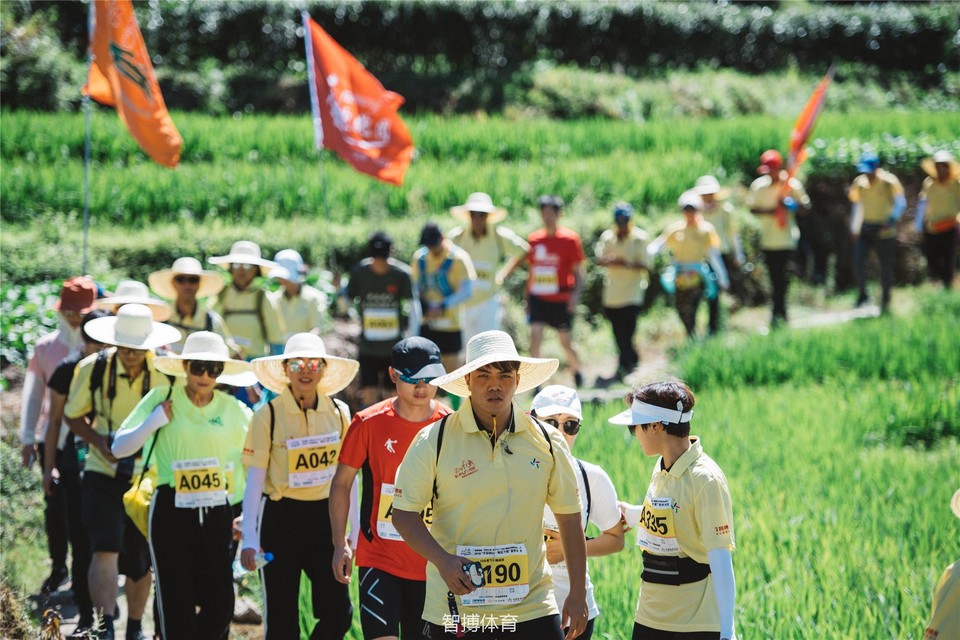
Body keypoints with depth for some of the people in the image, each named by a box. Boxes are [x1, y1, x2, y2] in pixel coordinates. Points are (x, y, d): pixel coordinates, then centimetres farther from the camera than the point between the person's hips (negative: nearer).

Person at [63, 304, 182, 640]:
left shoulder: (166, 373, -9)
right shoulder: (93, 369, -9)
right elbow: (74, 416, 4)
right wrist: (98, 439, -15)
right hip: (103, 474, -1)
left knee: (139, 561, 11)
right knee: (105, 549, -20)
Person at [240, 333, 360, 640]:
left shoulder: (339, 413, 3)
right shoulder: (267, 416, -7)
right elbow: (254, 480, -6)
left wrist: (354, 531, 6)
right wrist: (249, 539, -12)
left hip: (324, 516, 3)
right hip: (281, 517, -3)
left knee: (339, 612, -4)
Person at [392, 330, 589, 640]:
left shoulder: (545, 441, 3)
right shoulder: (434, 441, -5)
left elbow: (568, 516, 10)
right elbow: (404, 514, -4)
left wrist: (578, 593, 8)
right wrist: (442, 560, -20)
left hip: (531, 605, 1)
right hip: (456, 608, -1)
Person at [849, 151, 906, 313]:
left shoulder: (889, 181, -8)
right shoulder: (859, 183, 5)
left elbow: (900, 202, -13)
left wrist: (891, 220, -28)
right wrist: (854, 227, 13)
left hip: (884, 231, -3)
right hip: (864, 229, 3)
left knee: (886, 266, 1)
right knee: (858, 259, -17)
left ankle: (885, 300, 15)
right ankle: (862, 294, -3)